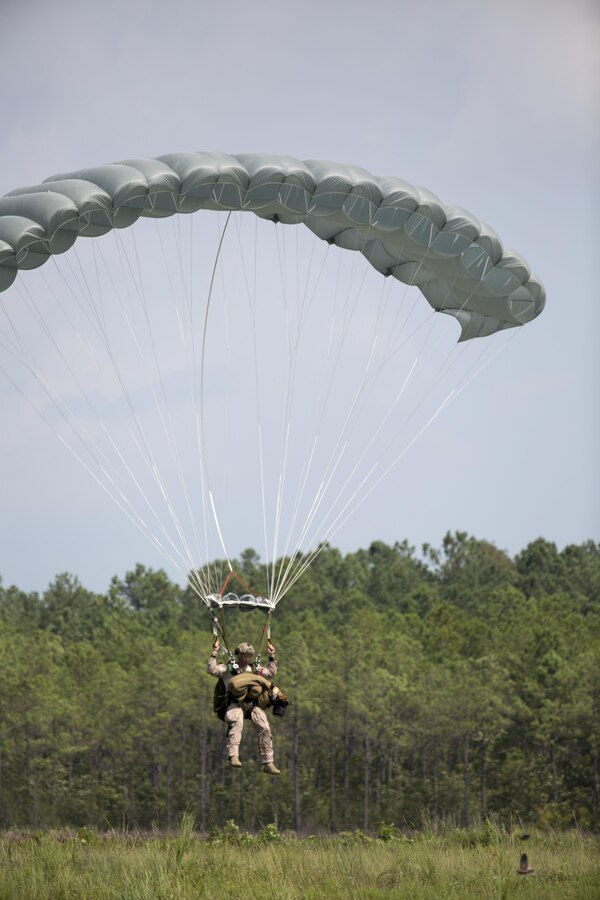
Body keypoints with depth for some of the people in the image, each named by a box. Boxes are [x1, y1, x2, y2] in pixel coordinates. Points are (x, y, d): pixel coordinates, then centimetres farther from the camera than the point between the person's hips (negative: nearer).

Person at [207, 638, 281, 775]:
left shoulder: (254, 669, 30)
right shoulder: (227, 668, 16)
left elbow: (272, 673, 34)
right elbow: (211, 670, 1)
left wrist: (272, 656, 28)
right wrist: (214, 652, -2)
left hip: (252, 703, 4)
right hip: (235, 703, -4)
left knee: (264, 728, -14)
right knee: (236, 723, -35)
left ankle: (268, 763, -9)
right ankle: (233, 756, -46)